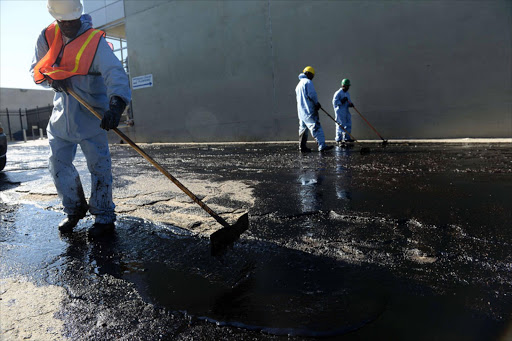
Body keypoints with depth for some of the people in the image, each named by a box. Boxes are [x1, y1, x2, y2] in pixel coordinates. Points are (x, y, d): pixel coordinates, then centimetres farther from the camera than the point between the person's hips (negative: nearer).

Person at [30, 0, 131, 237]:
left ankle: (104, 217, 5)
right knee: (58, 164, 9)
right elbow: (35, 69, 11)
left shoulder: (95, 41, -12)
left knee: (99, 165, -6)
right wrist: (51, 78, -13)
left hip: (91, 114, -5)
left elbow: (114, 73, -27)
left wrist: (116, 104, -45)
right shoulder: (47, 37, 4)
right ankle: (75, 210, 27)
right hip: (62, 113, 6)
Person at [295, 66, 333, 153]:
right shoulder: (308, 82, -6)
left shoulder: (299, 84, 21)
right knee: (316, 127, -14)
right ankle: (322, 145, -20)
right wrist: (317, 103, 2)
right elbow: (312, 94, -14)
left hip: (301, 110, 9)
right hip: (309, 110, -9)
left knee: (303, 128, 13)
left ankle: (302, 147, 16)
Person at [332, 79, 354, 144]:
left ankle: (347, 138, 18)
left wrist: (350, 104, 0)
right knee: (340, 125, -6)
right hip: (340, 112, -8)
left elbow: (349, 101, 21)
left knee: (348, 124, 9)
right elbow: (335, 102, -13)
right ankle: (338, 139, 1)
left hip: (346, 111, 8)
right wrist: (341, 101, -23)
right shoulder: (338, 93, -9)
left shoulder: (347, 94, 16)